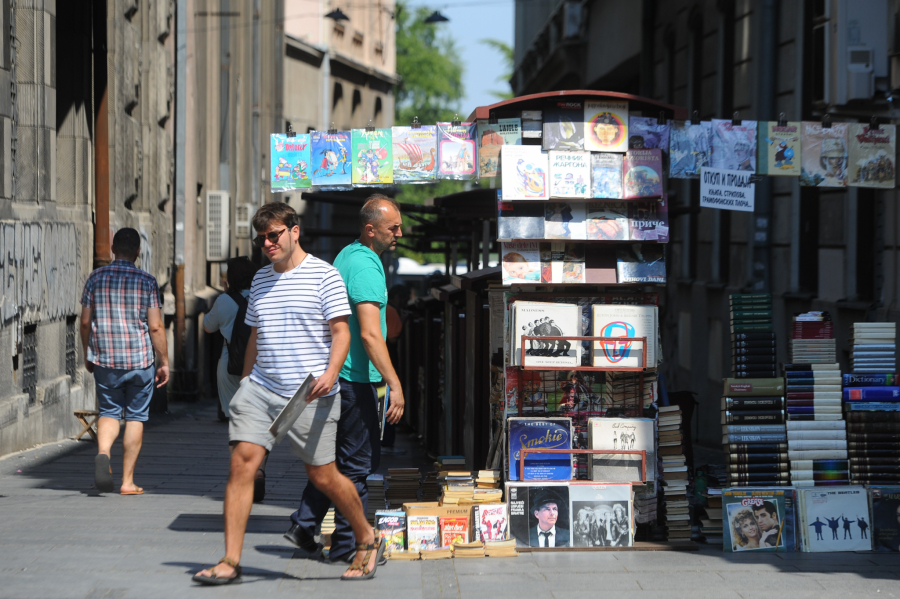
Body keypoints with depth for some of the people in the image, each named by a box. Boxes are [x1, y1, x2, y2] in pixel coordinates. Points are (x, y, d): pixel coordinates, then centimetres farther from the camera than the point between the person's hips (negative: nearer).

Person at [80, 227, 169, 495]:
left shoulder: (96, 278, 1)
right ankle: (127, 481, 9)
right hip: (140, 360, -2)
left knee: (109, 412, 14)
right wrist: (164, 362, 1)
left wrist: (88, 355, 19)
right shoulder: (146, 281, -6)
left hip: (105, 361, 2)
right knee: (135, 417, 8)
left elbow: (85, 322, 5)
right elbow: (156, 327, -8)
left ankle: (102, 453, -15)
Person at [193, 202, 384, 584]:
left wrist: (331, 373, -24)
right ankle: (230, 562, -10)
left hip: (309, 395, -5)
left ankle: (368, 540, 26)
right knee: (242, 463, -10)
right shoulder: (260, 280, 15)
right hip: (260, 389, 5)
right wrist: (245, 385, 23)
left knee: (322, 476, 1)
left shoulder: (323, 275, -3)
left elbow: (341, 331, -8)